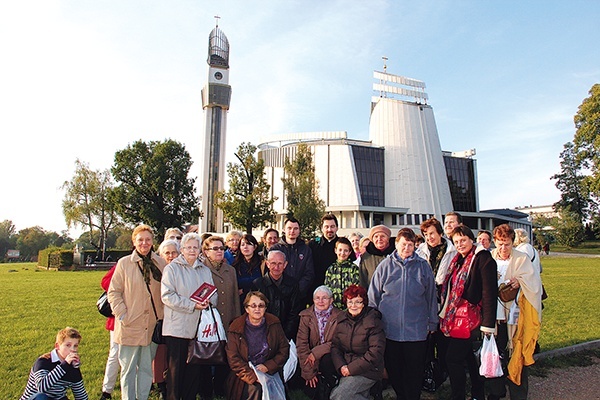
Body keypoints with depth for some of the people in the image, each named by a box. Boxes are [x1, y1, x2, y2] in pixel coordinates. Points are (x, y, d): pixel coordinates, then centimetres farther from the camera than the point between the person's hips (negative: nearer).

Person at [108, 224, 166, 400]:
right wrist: (122, 315, -11)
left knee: (147, 367, 14)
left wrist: (163, 316, 1)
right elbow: (113, 292, -2)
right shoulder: (124, 263, -3)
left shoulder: (160, 263, 3)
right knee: (128, 369, 8)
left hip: (153, 324, 3)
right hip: (130, 325, -2)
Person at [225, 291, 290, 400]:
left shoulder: (274, 324, 2)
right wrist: (252, 376, -13)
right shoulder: (236, 328, -3)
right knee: (254, 388, -27)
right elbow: (233, 359, -5)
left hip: (270, 374, 1)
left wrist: (267, 367, -6)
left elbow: (284, 351, 6)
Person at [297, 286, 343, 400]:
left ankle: (328, 387, -7)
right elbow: (301, 344, -7)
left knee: (326, 361, -31)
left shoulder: (339, 316, -6)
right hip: (311, 359, 1)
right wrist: (308, 372, -13)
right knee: (310, 390, -19)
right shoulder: (306, 316, -3)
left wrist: (316, 352, -20)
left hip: (329, 357, 0)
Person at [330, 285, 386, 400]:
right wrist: (341, 366, -8)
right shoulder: (342, 320, 7)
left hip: (367, 372, -5)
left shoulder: (373, 322, -10)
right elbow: (335, 346, 10)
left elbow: (375, 353, -14)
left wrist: (351, 368, -14)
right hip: (347, 370, 5)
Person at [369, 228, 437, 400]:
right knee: (393, 371, 12)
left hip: (416, 331, 0)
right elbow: (373, 296, 5)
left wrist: (432, 323, 10)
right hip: (389, 329, 1)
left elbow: (431, 297, 8)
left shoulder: (423, 266, 2)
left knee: (415, 372, 9)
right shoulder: (385, 265, 1)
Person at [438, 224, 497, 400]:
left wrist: (488, 324, -20)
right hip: (454, 317, 8)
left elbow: (489, 292, -17)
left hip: (469, 318, -8)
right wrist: (446, 313, 17)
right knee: (467, 356, 19)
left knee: (453, 359, -6)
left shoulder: (483, 259, -12)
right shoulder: (457, 260, 13)